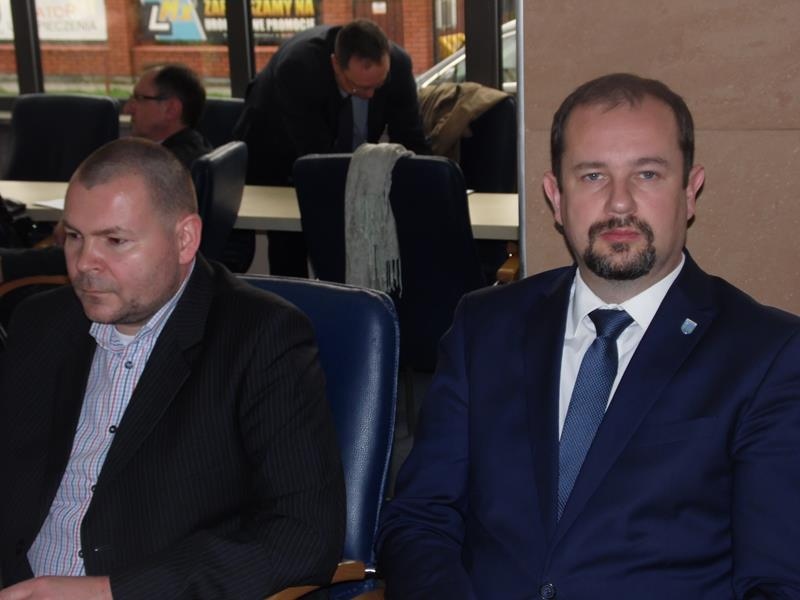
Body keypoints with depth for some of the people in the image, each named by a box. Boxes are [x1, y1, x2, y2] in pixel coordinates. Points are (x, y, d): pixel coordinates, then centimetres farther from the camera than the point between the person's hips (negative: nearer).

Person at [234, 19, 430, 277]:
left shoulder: (398, 64, -26)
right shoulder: (297, 67, -39)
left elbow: (411, 143, -18)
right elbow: (316, 157, -38)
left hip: (344, 155, 4)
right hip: (274, 161, -3)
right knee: (289, 247, -12)